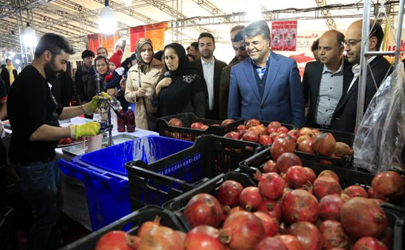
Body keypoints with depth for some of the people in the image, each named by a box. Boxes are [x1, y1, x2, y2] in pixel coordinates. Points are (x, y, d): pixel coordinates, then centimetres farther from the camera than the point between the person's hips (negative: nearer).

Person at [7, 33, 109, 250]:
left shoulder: (36, 80, 11)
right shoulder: (30, 82, -23)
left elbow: (57, 112, 17)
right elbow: (35, 131, -30)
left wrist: (89, 107, 7)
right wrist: (77, 131, -28)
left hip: (44, 159, 10)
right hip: (34, 164, -10)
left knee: (54, 208, 23)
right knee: (46, 217, 5)